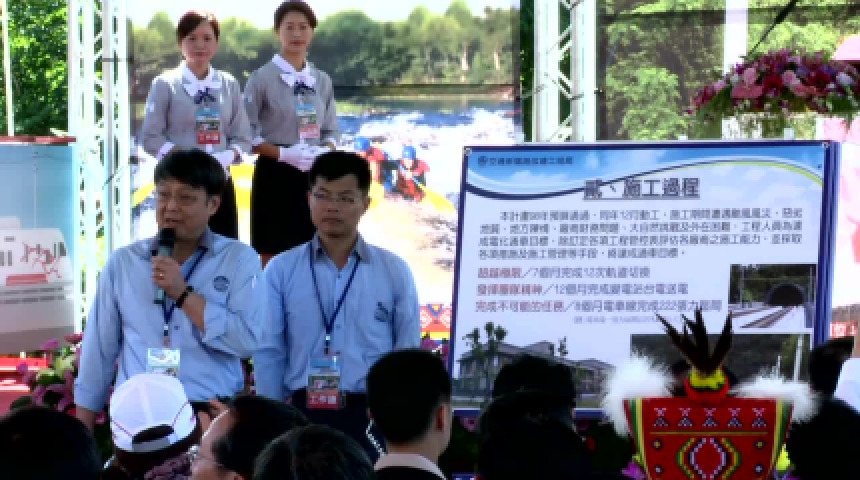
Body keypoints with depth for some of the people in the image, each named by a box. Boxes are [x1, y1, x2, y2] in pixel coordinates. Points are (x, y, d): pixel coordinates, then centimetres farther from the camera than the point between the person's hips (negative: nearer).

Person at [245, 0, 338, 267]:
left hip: (313, 178, 5)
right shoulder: (262, 78, -6)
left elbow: (330, 131, 13)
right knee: (272, 262, -1)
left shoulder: (322, 80, 9)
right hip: (275, 177, -4)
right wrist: (283, 153, -21)